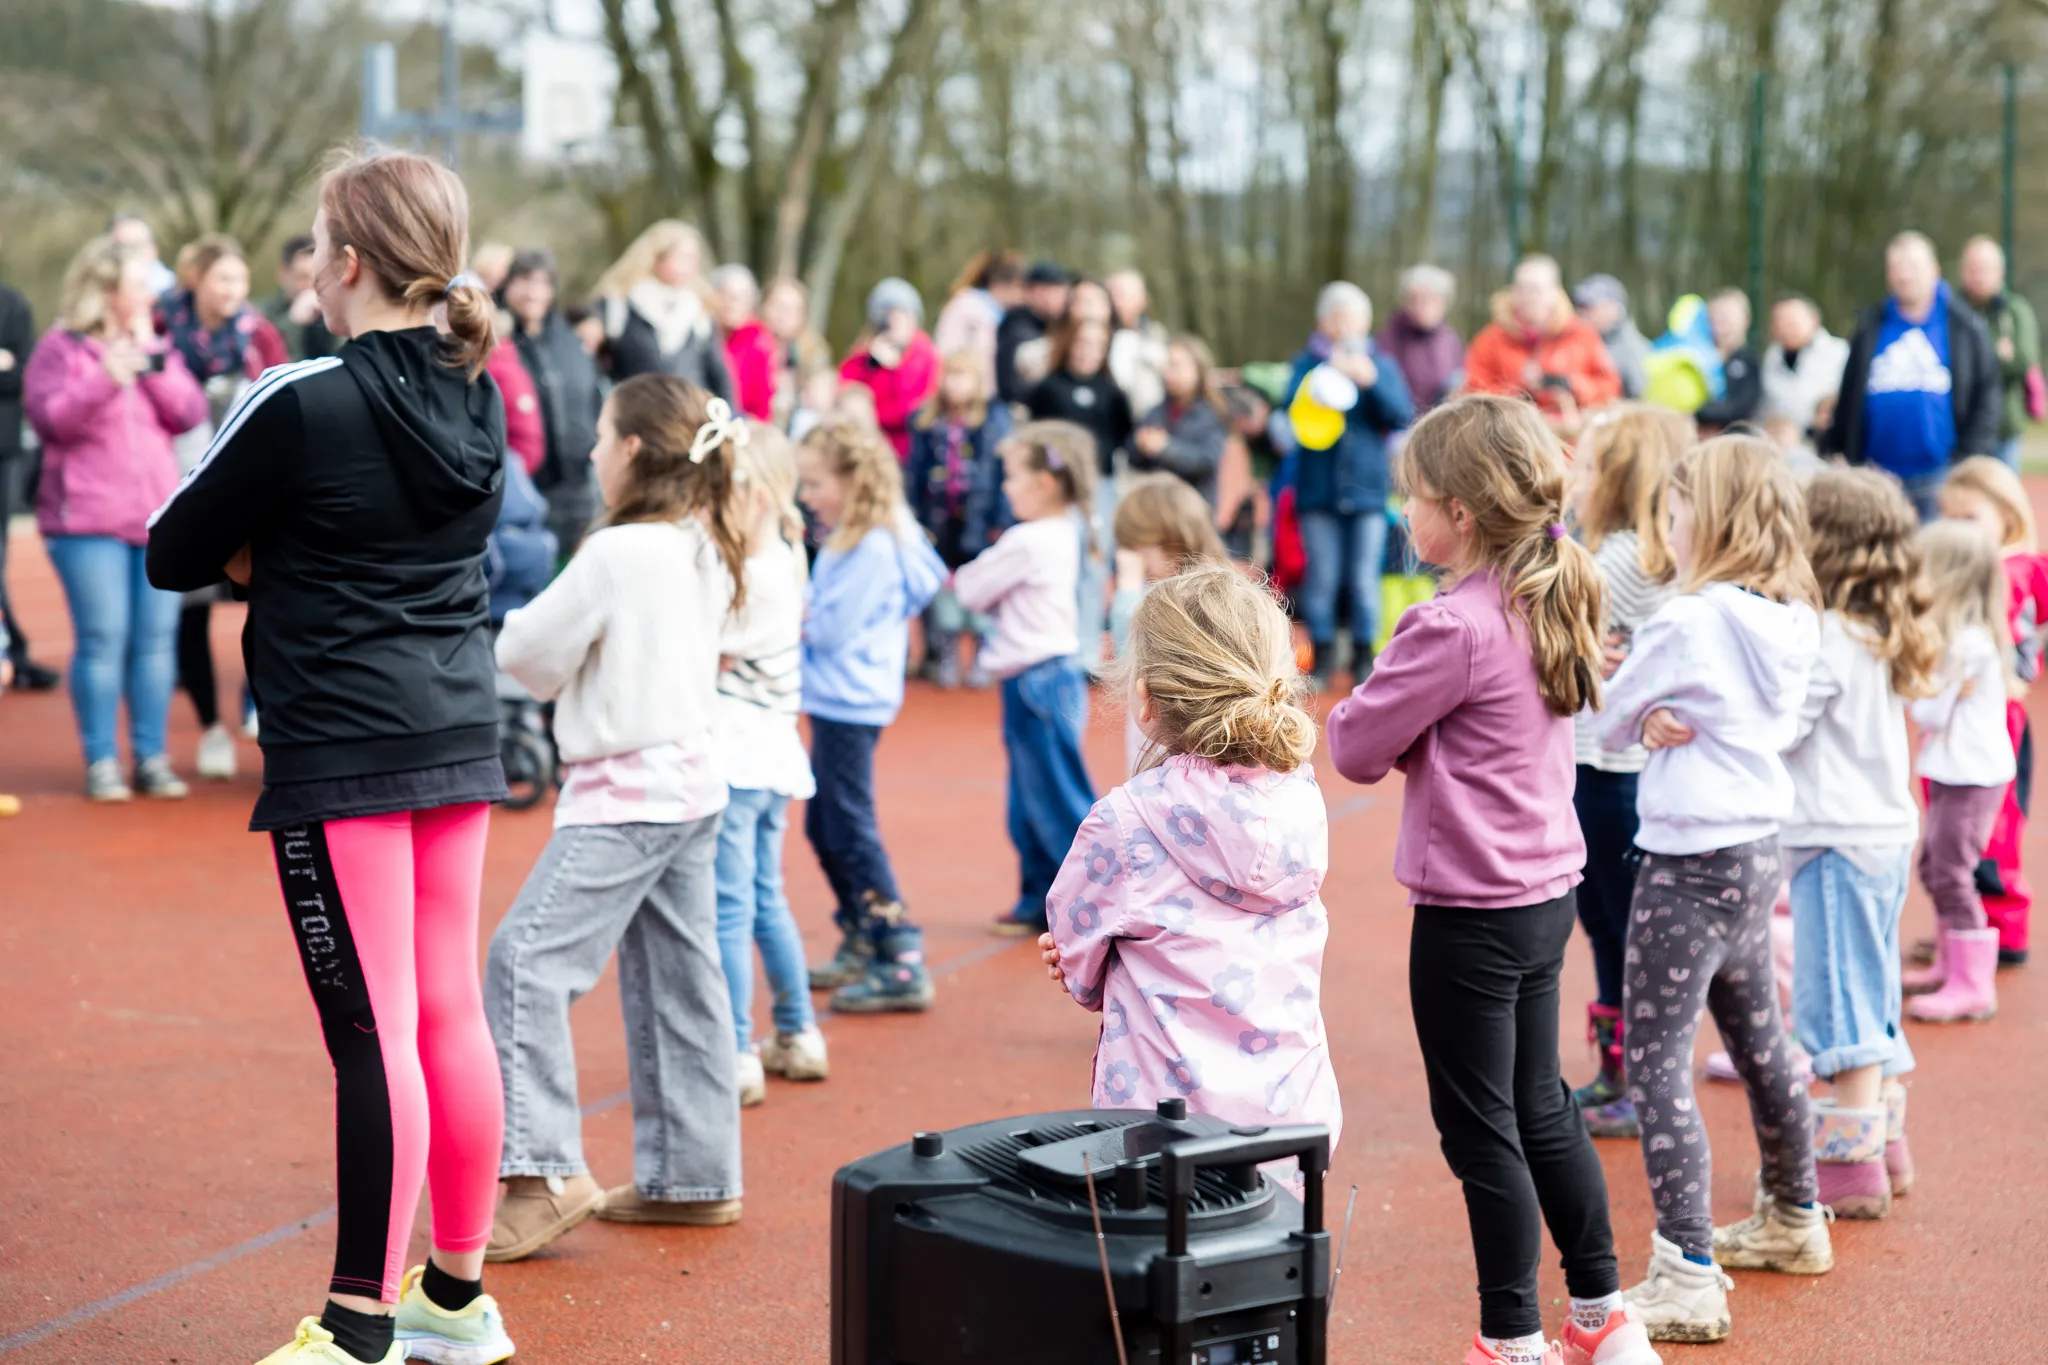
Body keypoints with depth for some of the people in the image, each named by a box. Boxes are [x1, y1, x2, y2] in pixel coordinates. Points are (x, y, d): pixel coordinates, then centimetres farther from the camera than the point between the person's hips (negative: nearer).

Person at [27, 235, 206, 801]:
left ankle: (152, 758, 9)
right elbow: (49, 418, -11)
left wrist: (153, 360, -5)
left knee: (156, 640, 2)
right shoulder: (60, 348, 1)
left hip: (159, 517, 5)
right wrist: (106, 379, -22)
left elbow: (190, 414, 5)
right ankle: (101, 763, 0)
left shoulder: (154, 346, 15)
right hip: (89, 522, -4)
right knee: (104, 640, -7)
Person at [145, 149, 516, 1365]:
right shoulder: (477, 397, 6)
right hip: (459, 735, 7)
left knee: (373, 1034, -4)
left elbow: (175, 555, -6)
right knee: (451, 1014, 13)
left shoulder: (304, 404, -15)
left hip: (342, 754, -7)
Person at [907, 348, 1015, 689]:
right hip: (939, 518, 3)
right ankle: (945, 657, 16)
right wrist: (912, 517, 4)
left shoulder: (995, 419, -3)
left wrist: (1001, 520, -7)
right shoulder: (927, 421, 6)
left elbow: (1004, 470, -3)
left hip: (979, 518, -3)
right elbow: (915, 472, 9)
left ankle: (985, 658, 11)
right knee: (941, 589, 8)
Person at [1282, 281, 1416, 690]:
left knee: (1364, 578, 1)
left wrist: (1371, 381, -15)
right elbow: (1293, 405, -9)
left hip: (1368, 485, 1)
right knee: (1322, 576, -1)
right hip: (1319, 486, -1)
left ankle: (1364, 656, 11)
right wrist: (1330, 374, -21)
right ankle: (1323, 657, 10)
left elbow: (1404, 415, -2)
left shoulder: (1381, 364, 10)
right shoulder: (1308, 362, 6)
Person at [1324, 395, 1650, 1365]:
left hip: (1471, 913, -9)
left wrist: (1355, 712, 4)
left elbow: (1356, 748, -15)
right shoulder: (1551, 605, 5)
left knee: (1481, 1130, 3)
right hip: (1547, 892, 9)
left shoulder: (1453, 626, -21)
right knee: (1539, 1108, 20)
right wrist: (1419, 732, 1)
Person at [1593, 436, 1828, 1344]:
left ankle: (1688, 1278, -10)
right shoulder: (1792, 622, 4)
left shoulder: (1690, 621, -19)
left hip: (1691, 862, -9)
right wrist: (1673, 720, -6)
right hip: (1759, 850, 9)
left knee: (1656, 1063, -6)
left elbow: (1610, 721, -9)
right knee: (1759, 1041, 24)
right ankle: (1792, 1220, 42)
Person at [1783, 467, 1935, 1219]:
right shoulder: (1884, 637, 9)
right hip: (1886, 833, 9)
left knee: (1840, 1003, -3)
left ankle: (1851, 1166, 1)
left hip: (1837, 843, -9)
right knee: (1874, 1001, 17)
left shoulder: (1828, 639, -18)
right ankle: (1886, 1145, 26)